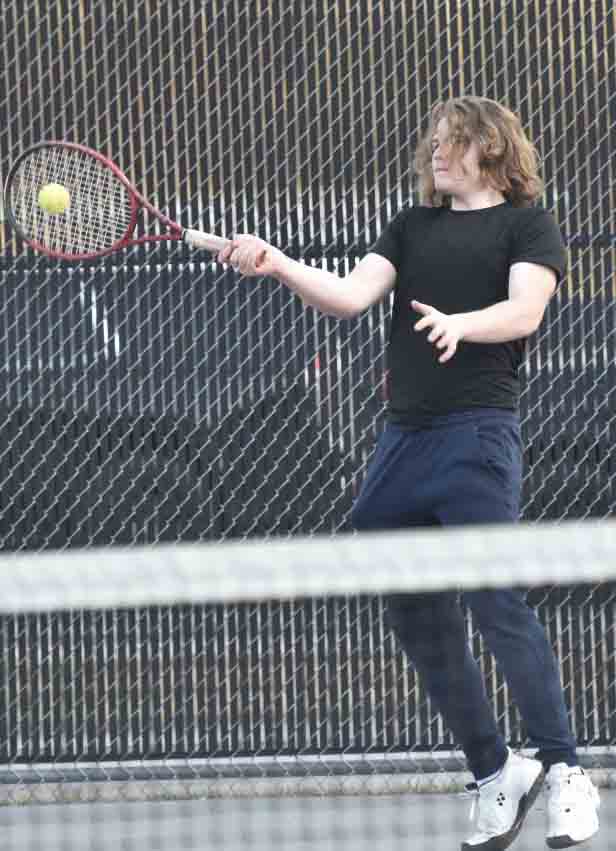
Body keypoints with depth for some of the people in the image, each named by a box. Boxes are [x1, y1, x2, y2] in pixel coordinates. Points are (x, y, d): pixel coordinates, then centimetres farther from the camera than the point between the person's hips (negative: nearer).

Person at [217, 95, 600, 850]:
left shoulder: (526, 224, 5)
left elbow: (524, 309, -11)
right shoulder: (412, 227, 21)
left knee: (496, 603, -16)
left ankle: (563, 773, -11)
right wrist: (277, 266, -8)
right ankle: (493, 774, 17)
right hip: (402, 440, 7)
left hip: (477, 433, -7)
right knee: (418, 619, 6)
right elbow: (351, 296, 8)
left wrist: (460, 323, -30)